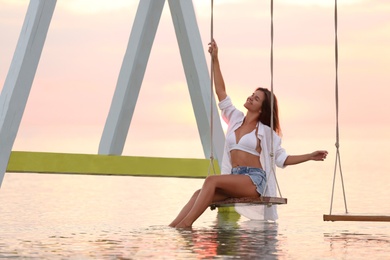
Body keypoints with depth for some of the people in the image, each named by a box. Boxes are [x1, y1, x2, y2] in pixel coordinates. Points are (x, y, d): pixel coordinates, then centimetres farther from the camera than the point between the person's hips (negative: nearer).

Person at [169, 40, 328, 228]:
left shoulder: (266, 132, 7)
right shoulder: (236, 119, 18)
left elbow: (282, 159, 10)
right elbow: (221, 93, 13)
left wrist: (310, 156, -2)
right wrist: (215, 60, 9)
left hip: (255, 180, -5)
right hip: (234, 180, 5)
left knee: (211, 180, -31)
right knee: (200, 194, -23)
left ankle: (186, 224, -41)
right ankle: (172, 227, -39)